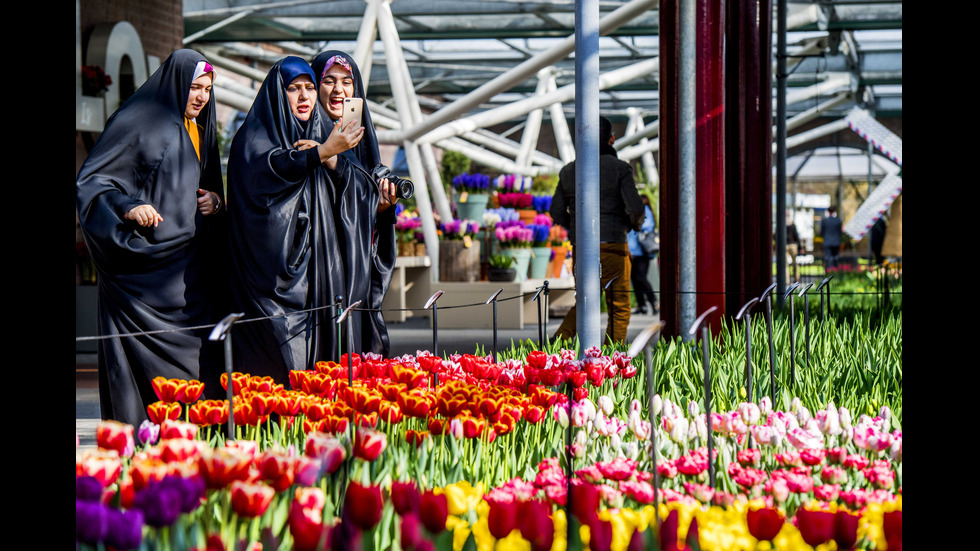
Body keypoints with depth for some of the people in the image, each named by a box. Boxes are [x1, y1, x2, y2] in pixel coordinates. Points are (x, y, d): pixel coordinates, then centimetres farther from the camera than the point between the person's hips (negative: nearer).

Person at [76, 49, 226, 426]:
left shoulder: (199, 131, 19)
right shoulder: (136, 123, -4)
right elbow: (90, 181, -8)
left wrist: (216, 202, 6)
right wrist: (128, 208, -24)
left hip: (190, 265, 7)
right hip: (145, 266, -7)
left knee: (195, 359, 2)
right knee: (142, 354, -7)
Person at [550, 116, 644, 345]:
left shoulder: (569, 171, 7)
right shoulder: (619, 169, -6)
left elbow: (557, 212, 8)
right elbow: (635, 208, -13)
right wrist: (636, 223, 9)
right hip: (612, 247, -4)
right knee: (619, 308, 5)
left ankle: (558, 340, -5)